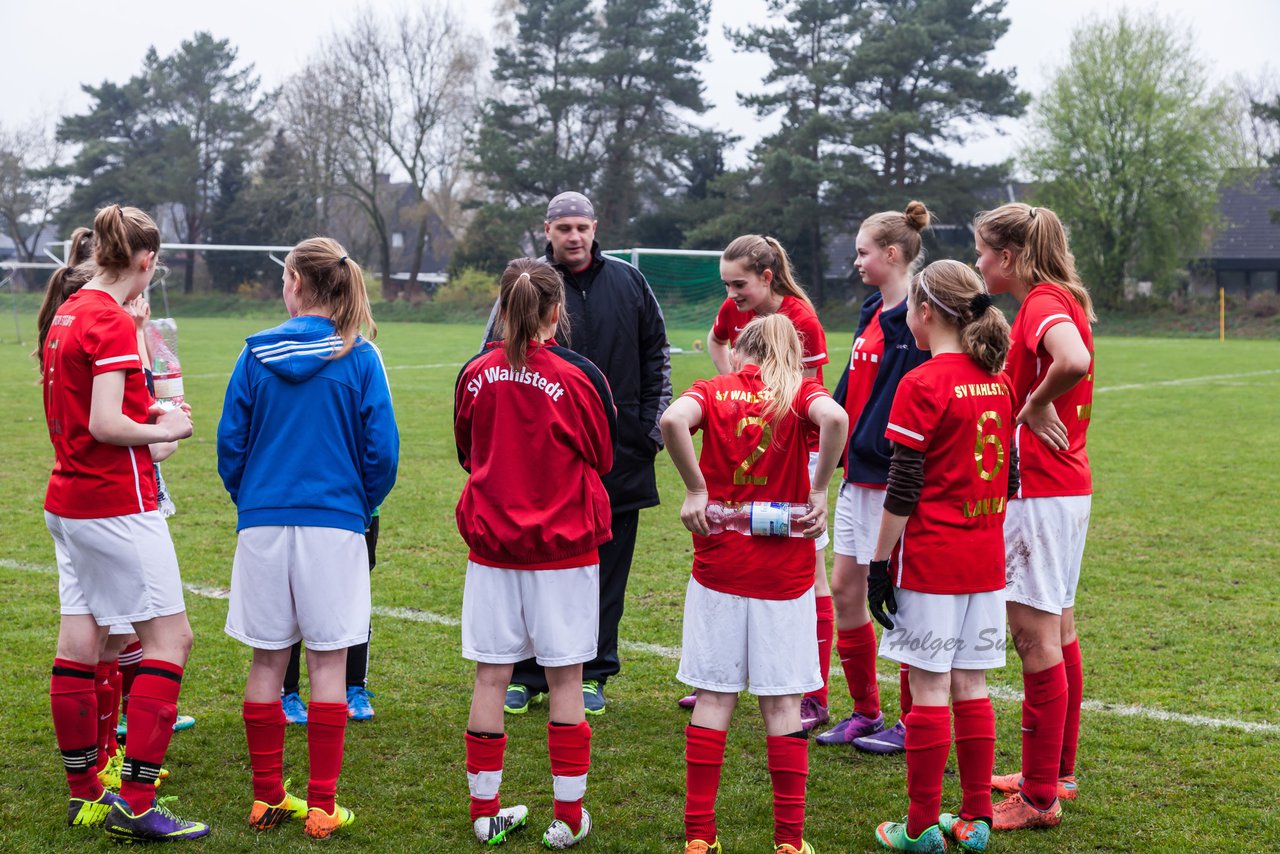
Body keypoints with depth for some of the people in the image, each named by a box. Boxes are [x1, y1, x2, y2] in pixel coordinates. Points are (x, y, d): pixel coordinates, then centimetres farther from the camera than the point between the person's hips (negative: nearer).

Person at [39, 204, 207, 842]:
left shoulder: (66, 315, 12)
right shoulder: (112, 323, -15)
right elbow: (106, 426, -21)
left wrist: (143, 411, 14)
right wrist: (165, 428, -7)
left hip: (68, 497, 9)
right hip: (116, 503, -9)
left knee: (81, 641, 11)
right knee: (169, 637, -4)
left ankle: (85, 795, 21)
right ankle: (135, 806, -7)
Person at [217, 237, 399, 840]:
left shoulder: (257, 353, 0)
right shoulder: (360, 358, -4)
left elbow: (231, 440, 3)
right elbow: (382, 450, -4)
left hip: (263, 522, 2)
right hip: (334, 524, -2)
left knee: (267, 660, 10)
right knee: (328, 662, 3)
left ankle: (267, 798, 17)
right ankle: (321, 807, 4)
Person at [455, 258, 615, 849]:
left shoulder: (475, 374, -3)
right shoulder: (580, 376, -11)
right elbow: (603, 459, 3)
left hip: (491, 545, 3)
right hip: (565, 548, -2)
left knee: (490, 676, 8)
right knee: (565, 678, 6)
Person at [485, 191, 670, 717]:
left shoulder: (629, 283, 8)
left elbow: (656, 355, 16)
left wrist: (652, 424, 9)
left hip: (620, 457, 2)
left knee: (607, 569, 7)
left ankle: (593, 674, 17)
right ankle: (527, 674, 13)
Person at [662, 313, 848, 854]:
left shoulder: (711, 390, 5)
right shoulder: (800, 391, 3)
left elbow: (673, 419, -17)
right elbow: (834, 417, -20)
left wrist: (695, 489, -9)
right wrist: (819, 491, -11)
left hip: (718, 564, 1)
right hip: (784, 569, -1)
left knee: (713, 698, 7)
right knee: (782, 702, 6)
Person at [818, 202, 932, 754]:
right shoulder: (872, 315, 13)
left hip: (896, 478, -9)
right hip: (858, 473, 9)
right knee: (844, 590, 10)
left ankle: (913, 723, 14)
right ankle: (865, 712, 23)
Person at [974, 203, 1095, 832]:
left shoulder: (1044, 304, -16)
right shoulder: (1054, 302, 15)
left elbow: (1074, 361, -36)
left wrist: (1036, 404, -21)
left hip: (1041, 491, -11)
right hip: (1065, 487, 11)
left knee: (1035, 634, -6)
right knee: (1057, 629, 17)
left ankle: (1040, 798, 0)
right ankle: (1057, 772, 29)